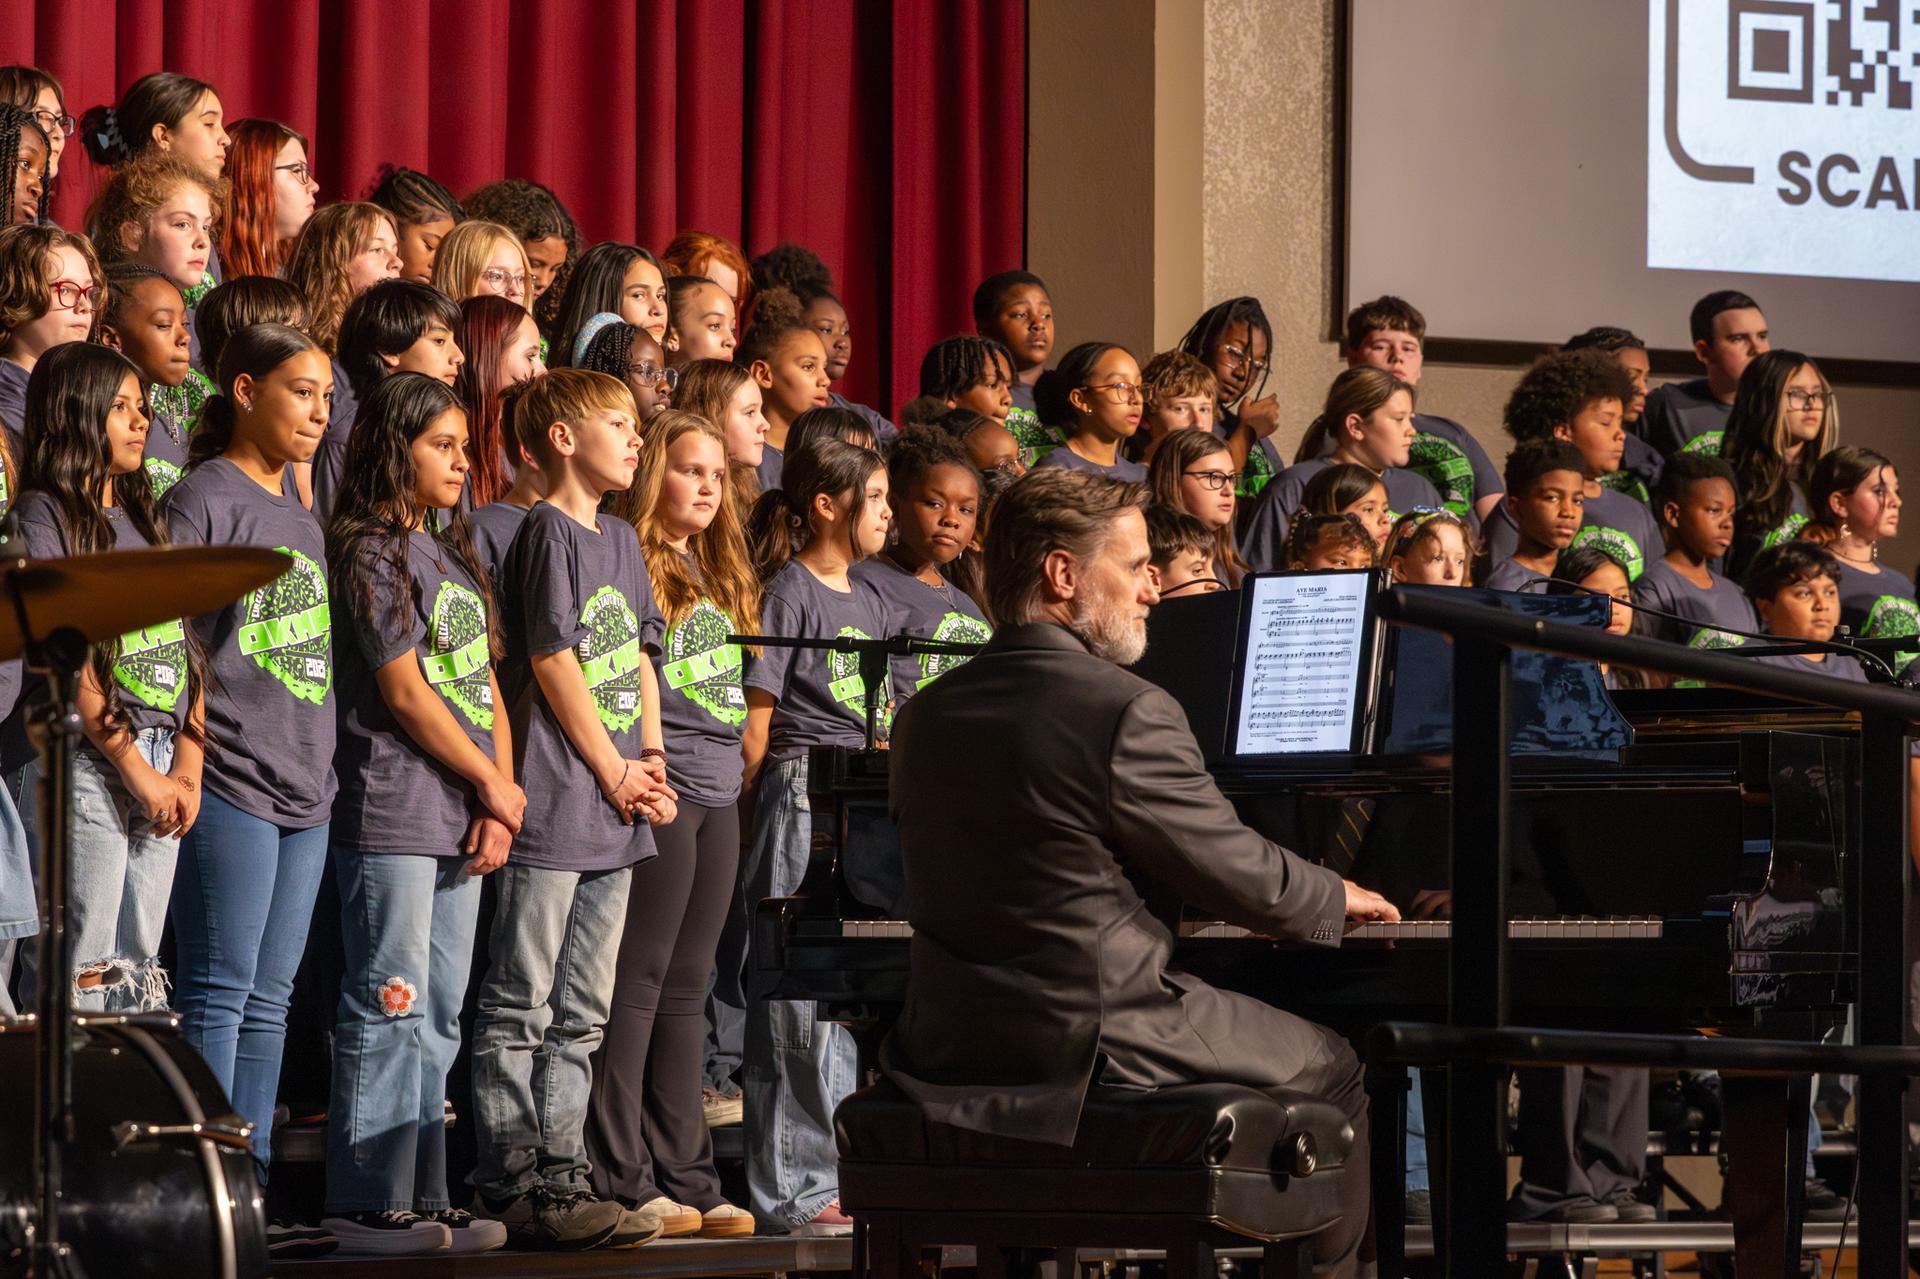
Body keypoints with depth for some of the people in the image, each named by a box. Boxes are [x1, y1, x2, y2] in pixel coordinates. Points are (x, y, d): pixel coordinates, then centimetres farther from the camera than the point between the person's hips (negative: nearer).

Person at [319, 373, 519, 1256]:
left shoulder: (453, 556, 18)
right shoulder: (369, 554, -7)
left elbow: (486, 687, 14)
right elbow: (405, 692, -11)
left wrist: (500, 800, 1)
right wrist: (493, 786, -5)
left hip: (462, 819, 8)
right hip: (394, 814, -8)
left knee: (437, 1019, 9)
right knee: (387, 1010, -8)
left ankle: (422, 1198, 13)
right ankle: (367, 1205, -6)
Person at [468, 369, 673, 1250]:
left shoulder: (621, 540, 17)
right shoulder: (550, 533, -9)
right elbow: (554, 663, -13)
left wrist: (649, 761, 4)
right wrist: (614, 773, -9)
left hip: (614, 815, 9)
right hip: (553, 808, -9)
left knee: (580, 1014, 11)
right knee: (520, 1008, -4)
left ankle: (560, 1179, 15)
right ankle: (511, 1189, -4)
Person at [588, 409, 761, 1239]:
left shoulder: (717, 573, 20)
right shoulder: (632, 563, -6)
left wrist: (735, 773, 16)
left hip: (719, 796, 9)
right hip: (661, 791, -8)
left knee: (686, 988, 10)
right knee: (639, 983, -6)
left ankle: (686, 1177, 12)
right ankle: (625, 1181, -5)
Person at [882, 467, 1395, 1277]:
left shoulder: (924, 719, 5)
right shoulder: (1129, 713, -17)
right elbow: (1244, 879, -9)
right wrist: (1336, 899, 14)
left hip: (953, 1047, 7)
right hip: (1095, 1049, -7)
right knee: (1331, 1067, 18)